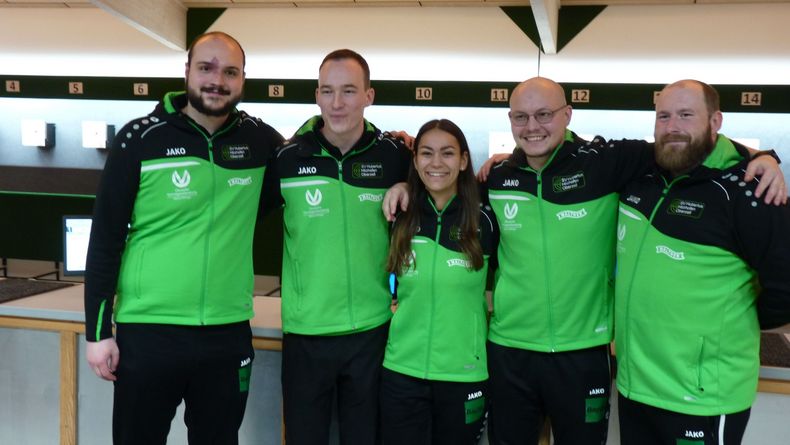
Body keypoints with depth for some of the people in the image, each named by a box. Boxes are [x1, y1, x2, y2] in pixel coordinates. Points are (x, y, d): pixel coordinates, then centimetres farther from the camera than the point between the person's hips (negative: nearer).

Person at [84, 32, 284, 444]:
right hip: (147, 332, -2)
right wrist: (97, 330, -4)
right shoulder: (140, 138, -6)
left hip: (229, 334, 3)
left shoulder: (260, 139, 1)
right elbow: (105, 238, -3)